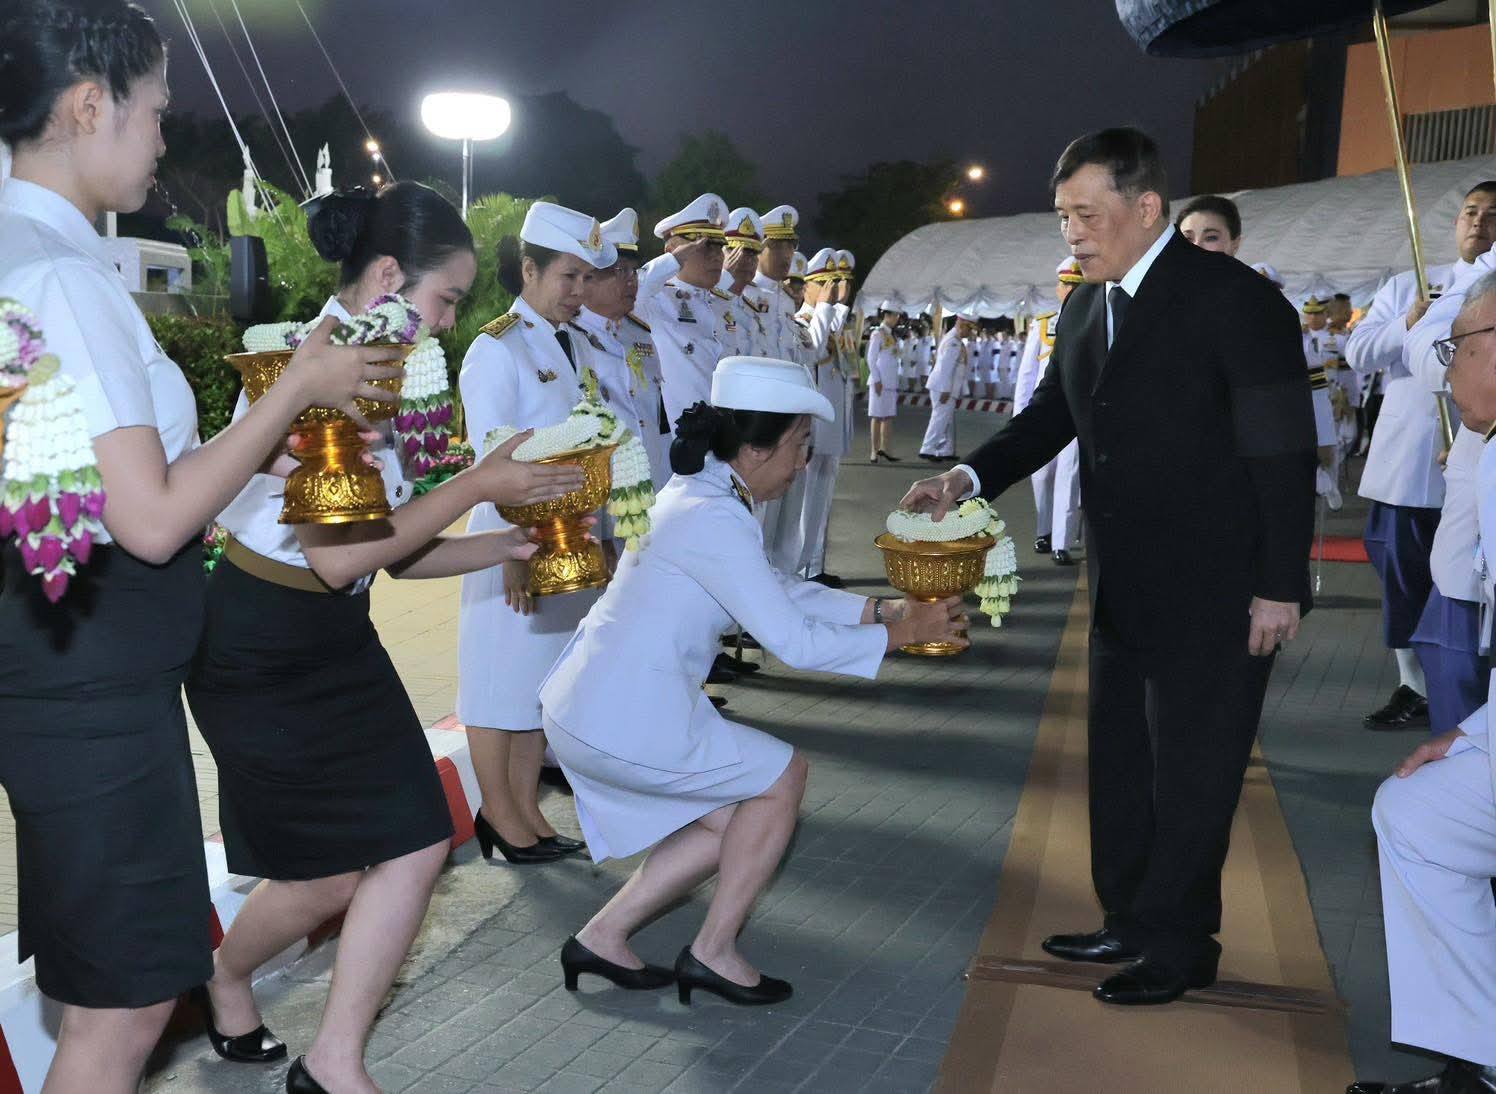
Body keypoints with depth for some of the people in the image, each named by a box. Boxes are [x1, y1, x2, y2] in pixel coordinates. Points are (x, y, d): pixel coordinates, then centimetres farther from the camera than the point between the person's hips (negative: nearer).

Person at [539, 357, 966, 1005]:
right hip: (626, 723, -10)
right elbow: (793, 642, -20)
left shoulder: (702, 494, 10)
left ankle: (602, 937, 21)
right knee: (782, 777, 6)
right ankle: (714, 952, 14)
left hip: (587, 708, 10)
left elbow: (780, 588, 18)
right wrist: (900, 634, -9)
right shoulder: (716, 520, -21)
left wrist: (877, 608, 10)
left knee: (731, 820, 18)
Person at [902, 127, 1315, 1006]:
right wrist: (969, 478, -7)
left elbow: (1284, 449, -16)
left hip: (1214, 593, -8)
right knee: (1122, 760, 16)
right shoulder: (1085, 309, 8)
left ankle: (1178, 947, 20)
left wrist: (1280, 586, -17)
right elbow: (1051, 417, 11)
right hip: (1126, 589, 8)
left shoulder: (1235, 299, -15)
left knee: (1189, 769, 4)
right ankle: (1132, 921, 32)